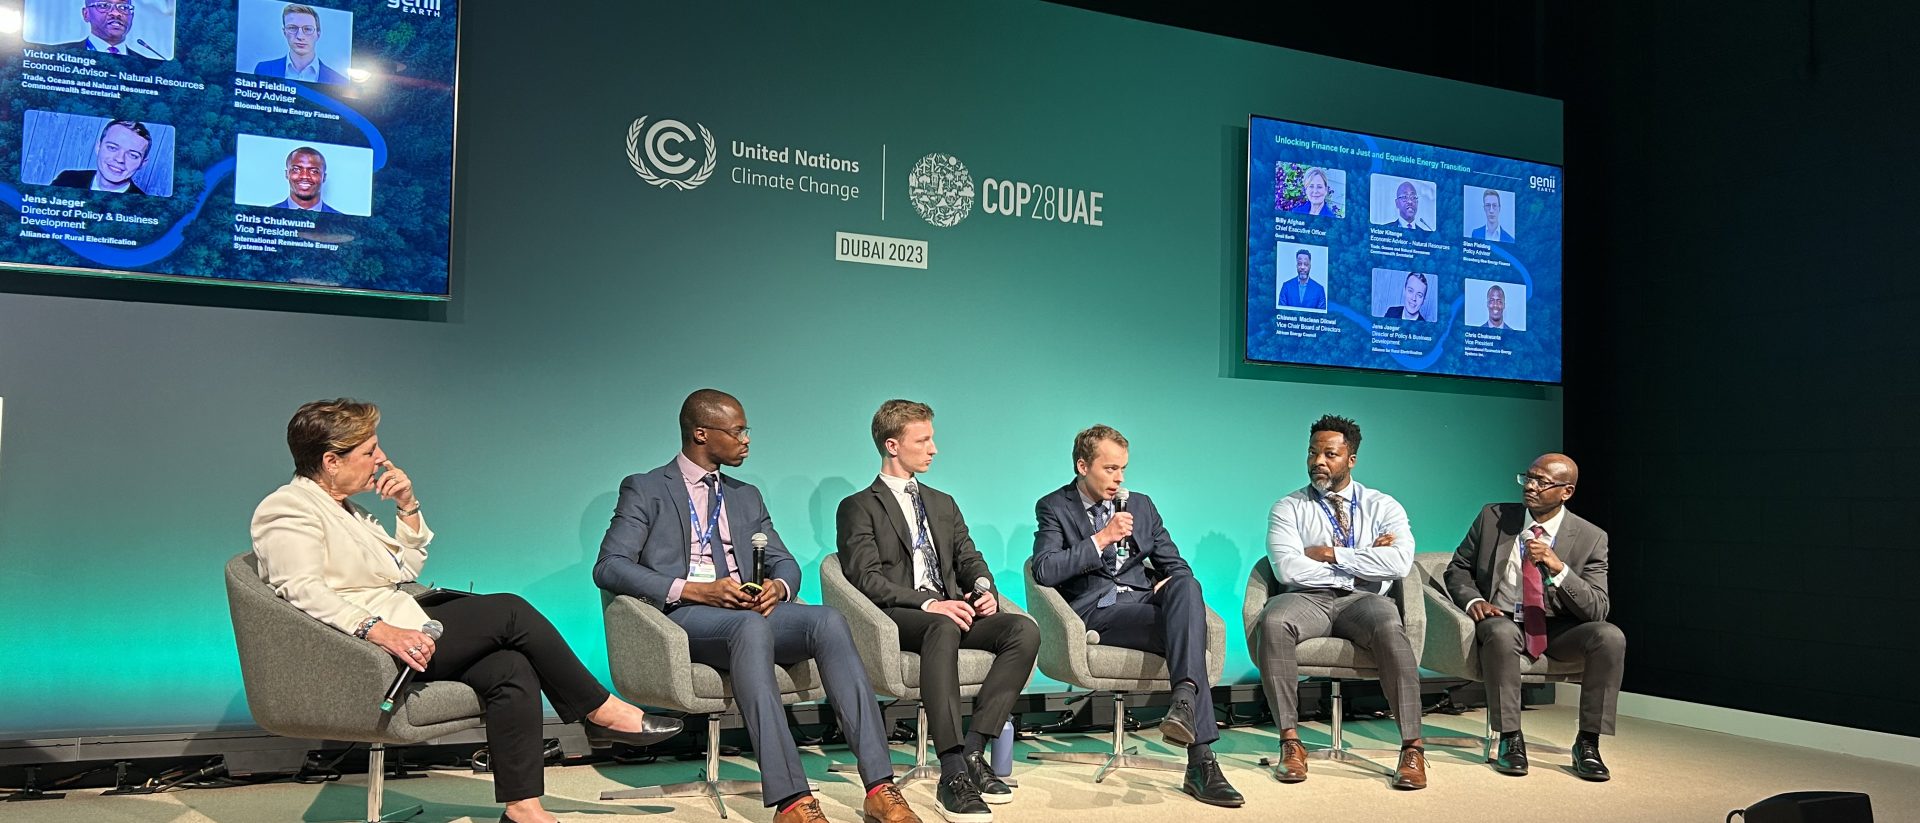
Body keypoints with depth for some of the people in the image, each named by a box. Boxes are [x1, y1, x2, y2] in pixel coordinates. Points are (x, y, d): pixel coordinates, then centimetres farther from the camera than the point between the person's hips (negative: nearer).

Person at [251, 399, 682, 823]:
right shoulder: (288, 509, -5)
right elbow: (304, 590, -21)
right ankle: (601, 712, -5)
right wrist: (379, 629, -33)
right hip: (363, 648, -9)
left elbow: (406, 568, 26)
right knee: (510, 610, -16)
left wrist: (407, 506, 13)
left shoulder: (344, 507, 23)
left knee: (512, 668, -15)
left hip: (401, 630, 9)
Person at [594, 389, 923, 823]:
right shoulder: (644, 490, 9)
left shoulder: (747, 496, 25)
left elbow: (786, 563, 21)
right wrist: (694, 590, -16)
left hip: (750, 612, 5)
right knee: (752, 627, -39)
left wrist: (777, 587, -6)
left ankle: (879, 788, -35)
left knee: (829, 621, -27)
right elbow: (609, 567, -4)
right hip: (683, 616, -5)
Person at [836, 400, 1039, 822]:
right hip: (896, 618, -6)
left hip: (951, 611, 6)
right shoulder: (858, 507, 6)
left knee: (1024, 630, -23)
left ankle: (973, 751, -25)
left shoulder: (943, 504, 27)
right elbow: (867, 578, -8)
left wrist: (984, 590, -5)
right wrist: (928, 603, -21)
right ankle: (953, 772, -42)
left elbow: (970, 559, 20)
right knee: (943, 628, -40)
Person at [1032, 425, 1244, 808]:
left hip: (1144, 600, 5)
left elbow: (1176, 564, 23)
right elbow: (1044, 571, -10)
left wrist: (1174, 585, -2)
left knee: (1187, 584, -33)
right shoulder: (1054, 507, 7)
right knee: (1187, 634, -31)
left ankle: (1184, 699, -48)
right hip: (1095, 611, -5)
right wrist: (1100, 539, -13)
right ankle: (1201, 762, -36)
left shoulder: (1141, 505, 22)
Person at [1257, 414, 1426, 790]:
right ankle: (1290, 741, -27)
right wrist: (1363, 563, -4)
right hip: (1308, 600, 0)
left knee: (1389, 628, -36)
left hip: (1363, 600, 0)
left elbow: (1400, 562, -8)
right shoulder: (1288, 508, 11)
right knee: (1272, 623, -34)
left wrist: (1330, 554, -8)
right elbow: (1287, 569, -7)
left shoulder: (1382, 506, 12)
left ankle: (1412, 748, -29)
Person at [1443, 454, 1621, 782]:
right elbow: (1458, 568, 9)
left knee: (1611, 636, -27)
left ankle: (1587, 743, -15)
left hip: (1557, 631, 1)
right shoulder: (1493, 517, 1)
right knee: (1501, 633, -37)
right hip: (1502, 621, -1)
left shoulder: (1590, 538, -2)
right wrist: (1473, 599, -14)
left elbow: (1597, 610, -9)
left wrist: (1557, 568, -25)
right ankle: (1510, 739, -22)